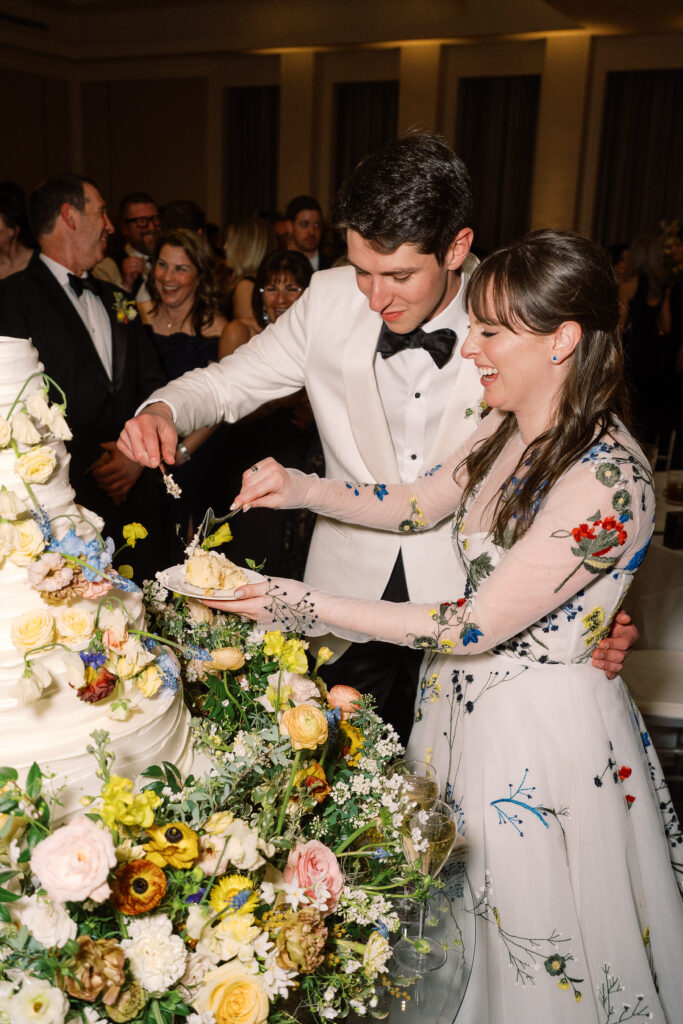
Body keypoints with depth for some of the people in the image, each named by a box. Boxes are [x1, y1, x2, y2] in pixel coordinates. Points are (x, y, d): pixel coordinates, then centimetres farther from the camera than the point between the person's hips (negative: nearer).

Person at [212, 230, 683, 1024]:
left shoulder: (606, 480, -28)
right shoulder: (509, 428, -3)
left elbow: (478, 626, -26)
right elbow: (420, 504, 10)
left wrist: (310, 609, -24)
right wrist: (305, 490, -5)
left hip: (540, 726, -7)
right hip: (466, 695, 7)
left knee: (526, 931, 16)